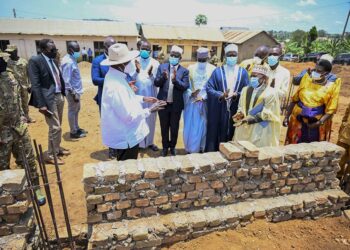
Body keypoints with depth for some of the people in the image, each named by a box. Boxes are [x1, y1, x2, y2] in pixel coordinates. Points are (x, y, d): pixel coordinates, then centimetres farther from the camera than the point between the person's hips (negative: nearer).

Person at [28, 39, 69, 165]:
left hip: (59, 96, 7)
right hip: (48, 98, -7)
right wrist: (41, 104, -20)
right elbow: (35, 84, -15)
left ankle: (57, 148, 33)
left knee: (58, 126, 17)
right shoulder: (35, 60, -11)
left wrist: (63, 93, 9)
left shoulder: (53, 60, 12)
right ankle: (51, 155, 11)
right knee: (55, 127, -5)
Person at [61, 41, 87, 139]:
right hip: (73, 91, -9)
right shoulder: (68, 62, -20)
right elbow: (67, 81, -22)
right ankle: (73, 132, 15)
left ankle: (77, 128, 33)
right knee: (72, 111, 2)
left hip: (76, 90, 10)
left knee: (76, 110, 19)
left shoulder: (72, 59, 9)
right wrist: (73, 93, -22)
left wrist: (77, 92, 16)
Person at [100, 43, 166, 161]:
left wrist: (143, 98, 10)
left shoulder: (114, 76, 2)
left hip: (122, 134, 10)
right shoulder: (116, 86, -31)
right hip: (125, 137, -10)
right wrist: (150, 110, -17)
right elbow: (129, 116, -27)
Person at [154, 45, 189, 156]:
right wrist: (163, 77, -25)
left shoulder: (184, 71, -3)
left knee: (174, 128, 13)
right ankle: (165, 146, 34)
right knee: (164, 127, 14)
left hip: (176, 105, -1)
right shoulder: (162, 67, 1)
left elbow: (185, 87, -12)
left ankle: (172, 146, 35)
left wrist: (175, 79, -28)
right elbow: (156, 83, -5)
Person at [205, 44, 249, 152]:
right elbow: (209, 88, -4)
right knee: (217, 134, 3)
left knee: (233, 134, 7)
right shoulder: (218, 71, 3)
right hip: (218, 110, -1)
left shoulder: (243, 72, 7)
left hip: (236, 110, 1)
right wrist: (221, 95, -20)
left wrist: (237, 95, -18)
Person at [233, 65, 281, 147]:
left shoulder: (271, 93, -7)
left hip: (261, 130, -4)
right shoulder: (245, 90, 9)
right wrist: (240, 114, -8)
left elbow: (267, 114, -11)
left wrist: (248, 119, -20)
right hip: (244, 129, 5)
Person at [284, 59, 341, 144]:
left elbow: (330, 110, -5)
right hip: (298, 121, 2)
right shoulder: (306, 79, 3)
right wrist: (287, 116, 2)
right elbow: (294, 100, 6)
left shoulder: (331, 87, -3)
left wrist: (320, 122, -19)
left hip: (316, 125, -1)